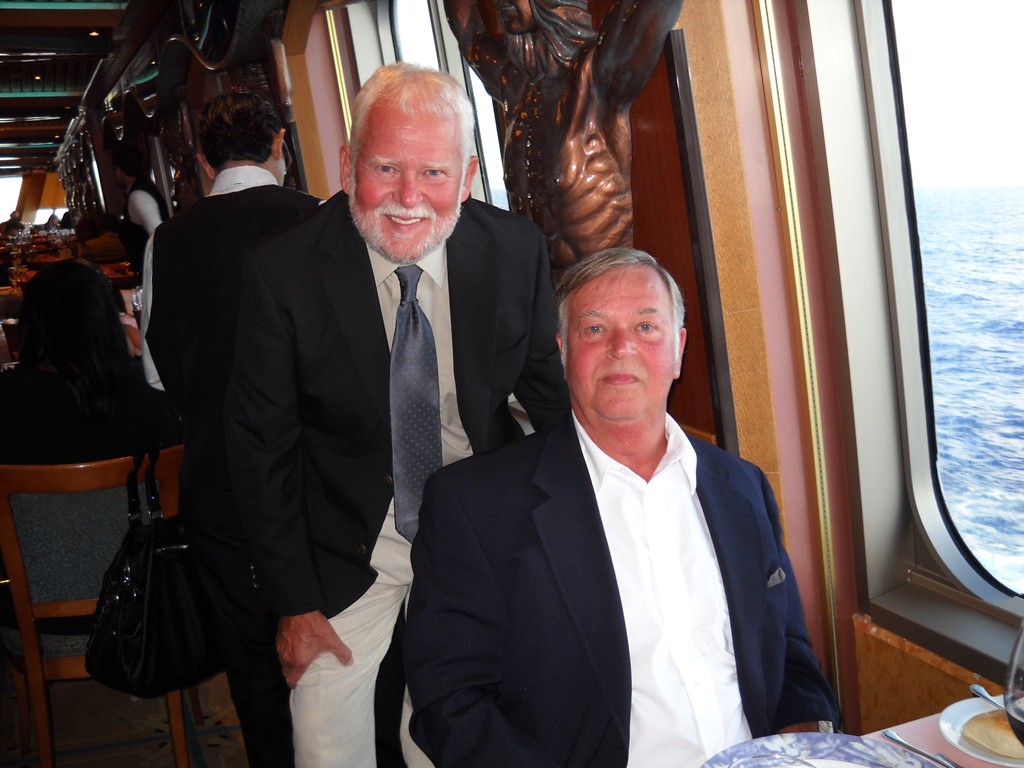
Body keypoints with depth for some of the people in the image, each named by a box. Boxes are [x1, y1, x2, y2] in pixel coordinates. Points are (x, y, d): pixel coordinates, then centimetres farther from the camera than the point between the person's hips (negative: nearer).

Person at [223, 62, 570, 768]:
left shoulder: (517, 251, -11)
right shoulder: (283, 273, -17)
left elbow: (554, 393, 2)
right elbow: (261, 445, -9)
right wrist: (293, 602, -8)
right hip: (347, 558, -1)